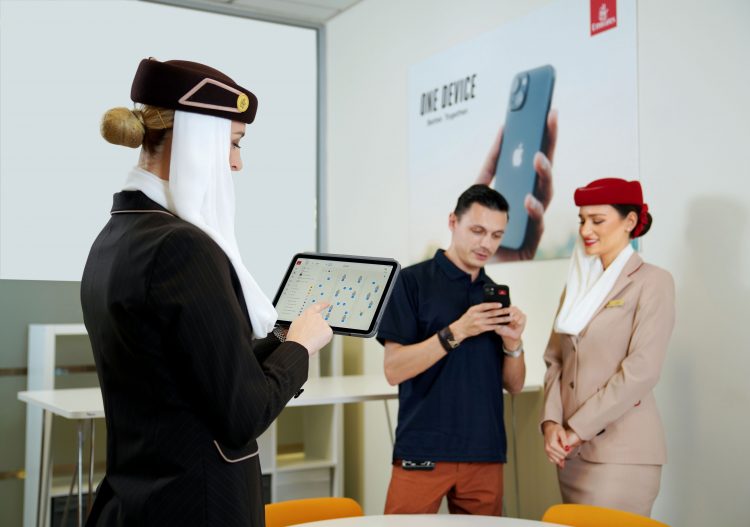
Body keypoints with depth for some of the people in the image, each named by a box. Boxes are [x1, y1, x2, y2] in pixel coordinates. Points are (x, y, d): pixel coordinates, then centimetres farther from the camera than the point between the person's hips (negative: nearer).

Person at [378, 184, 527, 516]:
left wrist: (512, 343, -10)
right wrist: (457, 332, -21)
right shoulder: (412, 281, -4)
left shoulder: (497, 295, 11)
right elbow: (394, 370, -12)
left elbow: (514, 385, 10)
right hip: (423, 452, -4)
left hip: (485, 453, 5)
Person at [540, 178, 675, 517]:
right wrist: (551, 421, -5)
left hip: (620, 451, -6)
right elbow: (555, 359, 11)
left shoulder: (652, 282, -6)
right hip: (570, 451, 6)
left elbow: (642, 370, -14)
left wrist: (577, 428, -13)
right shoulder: (579, 283, 13)